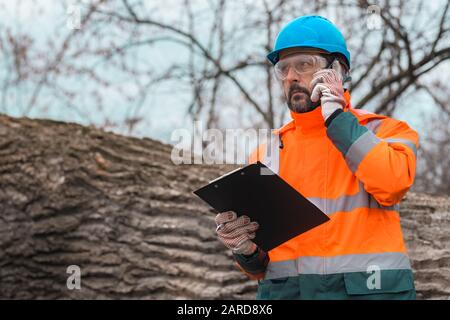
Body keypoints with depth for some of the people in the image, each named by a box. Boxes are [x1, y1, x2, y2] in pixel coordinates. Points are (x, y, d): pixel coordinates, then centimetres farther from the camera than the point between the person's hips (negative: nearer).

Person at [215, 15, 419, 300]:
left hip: (367, 289, -4)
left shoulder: (382, 130, 6)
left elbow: (392, 183, -17)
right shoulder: (267, 154, 14)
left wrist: (336, 117, -7)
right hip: (284, 290, 4)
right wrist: (245, 248, -8)